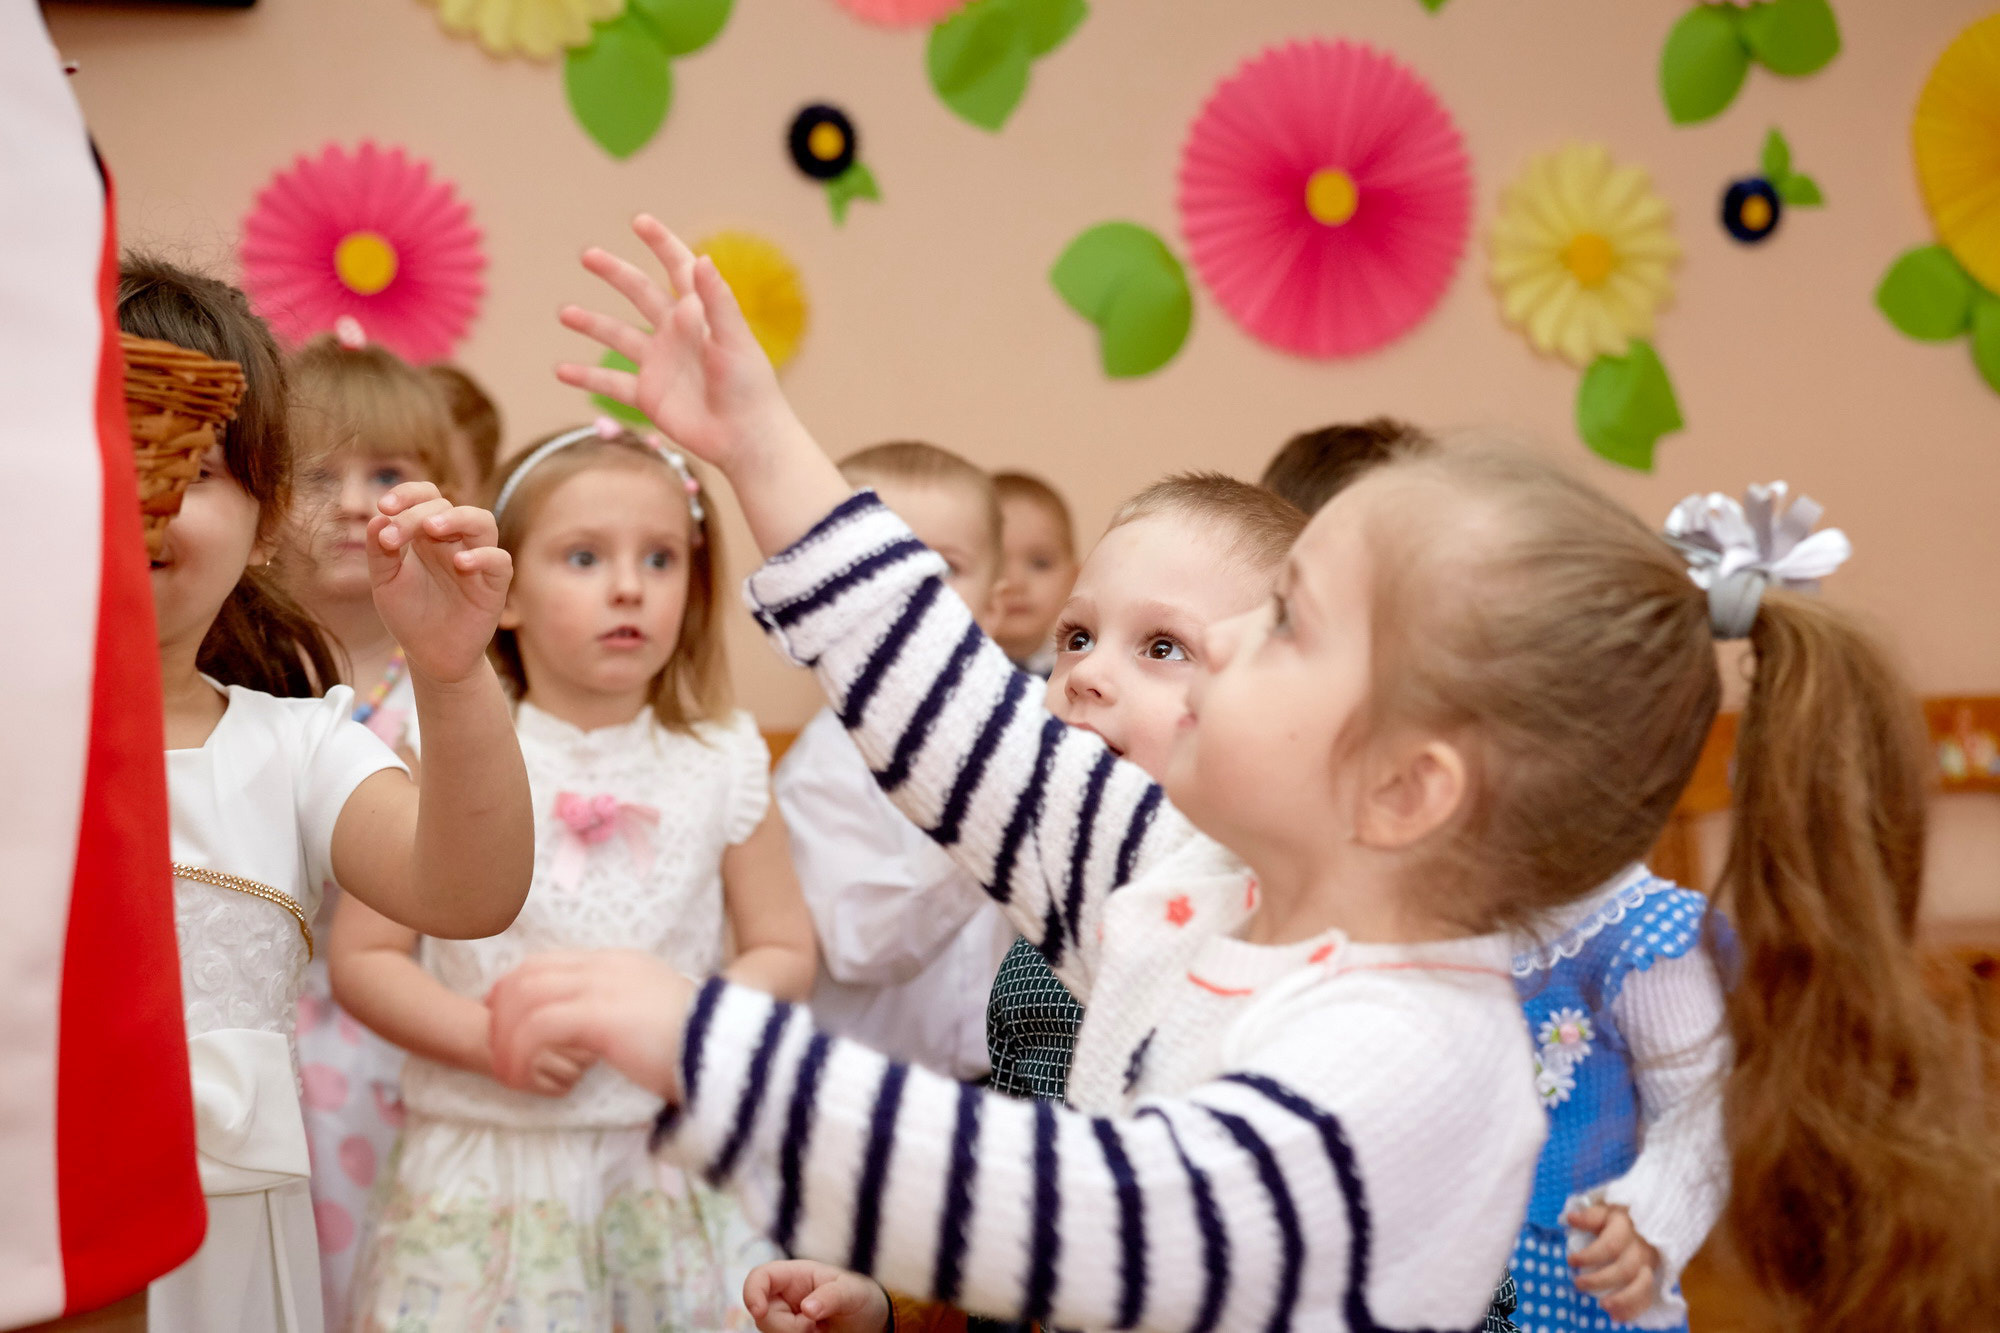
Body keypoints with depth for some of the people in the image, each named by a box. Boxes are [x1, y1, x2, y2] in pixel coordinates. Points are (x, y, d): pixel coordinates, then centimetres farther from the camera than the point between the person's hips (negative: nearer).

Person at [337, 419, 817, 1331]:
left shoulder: (721, 765, 1)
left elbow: (785, 955, 7)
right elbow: (361, 957, -1)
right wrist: (487, 1037, -15)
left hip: (670, 1169, 1)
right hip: (488, 1168, -1)